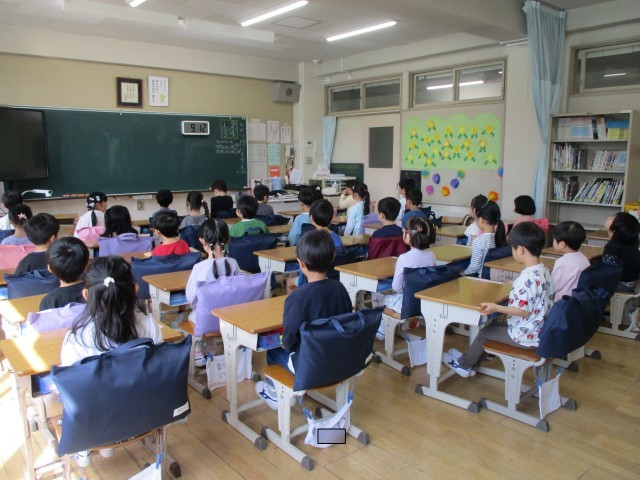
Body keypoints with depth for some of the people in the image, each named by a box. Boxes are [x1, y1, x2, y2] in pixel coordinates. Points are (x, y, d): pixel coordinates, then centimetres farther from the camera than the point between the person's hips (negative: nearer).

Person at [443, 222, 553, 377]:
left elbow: (524, 311, -27)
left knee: (485, 332, 9)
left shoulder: (527, 278, -28)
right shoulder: (544, 270, 0)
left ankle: (464, 365, 29)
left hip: (525, 336, -9)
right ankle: (470, 360, 34)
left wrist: (496, 308, -23)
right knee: (496, 327, 22)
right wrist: (516, 287, 25)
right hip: (540, 333, 9)